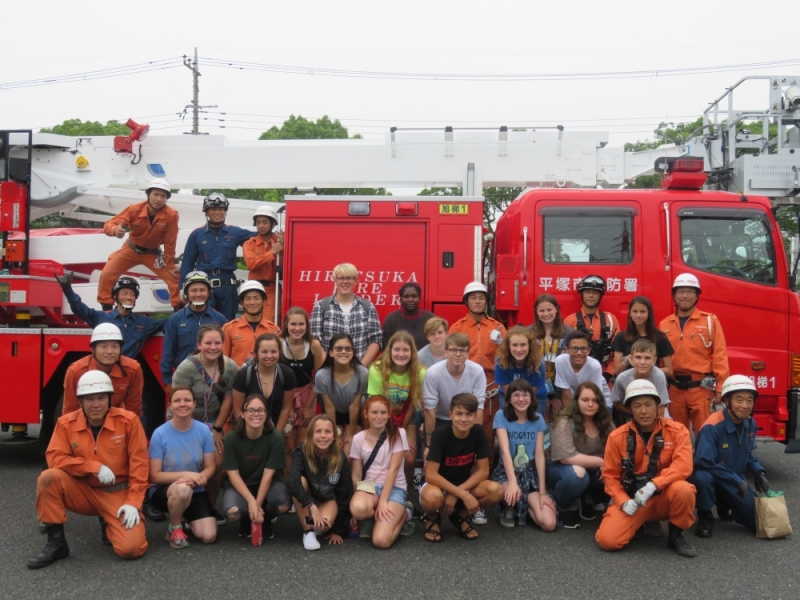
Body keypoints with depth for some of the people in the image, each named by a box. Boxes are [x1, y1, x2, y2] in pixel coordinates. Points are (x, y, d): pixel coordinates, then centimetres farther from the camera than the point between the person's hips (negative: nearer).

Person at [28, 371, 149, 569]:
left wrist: (133, 502, -16)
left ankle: (109, 524, 15)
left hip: (118, 493, -2)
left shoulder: (128, 420, -11)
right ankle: (56, 542, -12)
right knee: (49, 477, -27)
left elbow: (139, 464, -10)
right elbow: (55, 458, -13)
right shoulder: (66, 423, -5)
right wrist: (95, 467, -22)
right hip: (84, 491, 2)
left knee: (131, 548, -22)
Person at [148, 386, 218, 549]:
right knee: (183, 488, -39)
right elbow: (155, 476, -12)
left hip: (196, 491, 3)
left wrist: (198, 477, -25)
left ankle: (186, 517, 21)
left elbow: (211, 467, -2)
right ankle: (174, 528, -7)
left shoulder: (203, 430, -8)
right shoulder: (160, 434, -16)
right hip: (163, 490, -3)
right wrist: (185, 474, -26)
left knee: (208, 536, -14)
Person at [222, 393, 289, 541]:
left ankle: (265, 521, 8)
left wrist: (258, 504, -23)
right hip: (241, 485, 0)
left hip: (268, 484, 0)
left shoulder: (275, 437, -19)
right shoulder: (232, 438, -17)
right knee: (232, 513, -32)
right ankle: (246, 521, 10)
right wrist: (251, 501, -27)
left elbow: (268, 474, -17)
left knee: (282, 505, -32)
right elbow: (233, 474, -16)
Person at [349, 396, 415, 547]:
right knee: (358, 509, -37)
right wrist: (357, 498, -7)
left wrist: (383, 501, -19)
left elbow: (393, 469, -12)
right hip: (369, 485, 2)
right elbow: (356, 475, 3)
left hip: (394, 488, -2)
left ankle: (403, 513, 7)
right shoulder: (359, 438, 0)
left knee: (381, 540, -24)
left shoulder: (398, 434, -6)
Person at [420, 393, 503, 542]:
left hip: (464, 485, 4)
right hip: (439, 485, -4)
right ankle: (433, 518, 0)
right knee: (432, 496, -39)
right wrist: (464, 495, -32)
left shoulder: (478, 432, -13)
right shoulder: (441, 434, -23)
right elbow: (430, 475, -27)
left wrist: (456, 494, -22)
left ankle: (461, 516, 5)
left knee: (495, 491, -25)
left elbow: (483, 471, -10)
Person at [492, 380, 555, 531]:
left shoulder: (538, 420, 1)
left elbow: (540, 456, -3)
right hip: (506, 472, -2)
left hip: (530, 474, 3)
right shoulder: (501, 416, -9)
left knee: (549, 524, -19)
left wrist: (542, 492, -9)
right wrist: (513, 482, -36)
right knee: (512, 494, -41)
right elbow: (505, 451, -21)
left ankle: (525, 505, 13)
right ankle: (509, 507, -2)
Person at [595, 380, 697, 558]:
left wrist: (653, 485, -31)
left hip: (664, 496, -1)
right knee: (608, 540, -21)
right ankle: (640, 522, 14)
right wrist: (623, 501, -16)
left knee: (683, 489, -36)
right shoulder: (617, 437, -5)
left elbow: (683, 466, -20)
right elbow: (610, 475, 1)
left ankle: (676, 535, -6)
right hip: (632, 499, 1)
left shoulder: (676, 430, -8)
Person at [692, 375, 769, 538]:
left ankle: (725, 506, 26)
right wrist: (737, 481, -26)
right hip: (712, 477, -6)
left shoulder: (751, 425, -3)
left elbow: (748, 454, 12)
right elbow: (705, 462, -30)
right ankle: (705, 517, -10)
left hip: (736, 481, 6)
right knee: (702, 477, -41)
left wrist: (759, 471, -8)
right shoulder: (712, 426, -27)